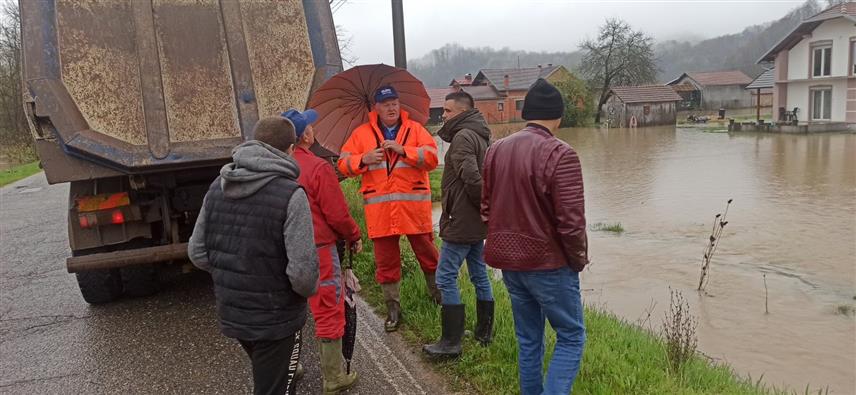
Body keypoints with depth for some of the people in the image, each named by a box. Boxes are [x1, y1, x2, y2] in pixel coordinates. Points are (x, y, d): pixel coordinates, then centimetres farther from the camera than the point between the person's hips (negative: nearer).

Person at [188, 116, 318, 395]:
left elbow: (197, 252, 3)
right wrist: (309, 289, -4)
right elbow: (303, 271, -25)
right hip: (275, 320, -6)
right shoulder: (290, 194, -21)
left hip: (230, 315, 6)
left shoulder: (218, 187, -1)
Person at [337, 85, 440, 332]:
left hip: (414, 207, -1)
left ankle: (439, 297, 31)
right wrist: (363, 159, -13)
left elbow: (431, 158, -6)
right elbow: (343, 164, 6)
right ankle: (393, 309, 21)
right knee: (385, 261, 7)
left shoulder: (415, 129, 6)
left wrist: (403, 150, -18)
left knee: (428, 254, 9)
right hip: (379, 209, 1)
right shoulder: (361, 133, 10)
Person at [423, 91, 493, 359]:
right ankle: (484, 333, 27)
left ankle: (451, 342, 1)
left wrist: (482, 205, -14)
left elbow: (471, 176, -26)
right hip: (479, 224, 10)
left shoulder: (463, 137, -16)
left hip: (462, 223, -10)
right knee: (479, 276, 16)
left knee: (446, 278, -3)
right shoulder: (481, 136, 15)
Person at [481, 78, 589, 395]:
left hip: (508, 261, 7)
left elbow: (486, 208, 8)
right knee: (571, 337, 8)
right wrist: (578, 260, -3)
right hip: (548, 263, -6)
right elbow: (571, 221, -19)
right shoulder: (560, 155, -18)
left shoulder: (496, 150, 4)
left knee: (528, 339, 19)